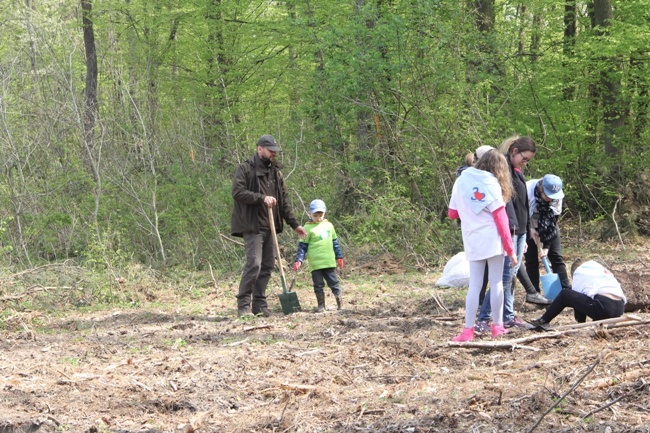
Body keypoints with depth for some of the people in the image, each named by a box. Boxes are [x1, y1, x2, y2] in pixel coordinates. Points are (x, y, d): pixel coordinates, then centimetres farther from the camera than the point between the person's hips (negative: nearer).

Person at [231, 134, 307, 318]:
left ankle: (259, 304, 11)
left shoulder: (275, 172, 18)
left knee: (267, 265, 5)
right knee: (254, 263, -15)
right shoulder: (245, 169, -2)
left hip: (270, 227, 7)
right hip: (252, 226, -7)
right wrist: (261, 198, -21)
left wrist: (294, 224, 15)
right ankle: (243, 304, -8)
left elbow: (284, 201, 21)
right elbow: (237, 192, -15)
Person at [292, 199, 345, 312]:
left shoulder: (328, 225, 11)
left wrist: (339, 257, 19)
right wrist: (298, 260, -11)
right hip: (315, 263, -3)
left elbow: (335, 242, 19)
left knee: (333, 282, 8)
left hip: (329, 262, 3)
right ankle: (321, 305, 10)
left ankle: (339, 300, 18)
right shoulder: (308, 228, -3)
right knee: (318, 285, 2)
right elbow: (302, 246, -2)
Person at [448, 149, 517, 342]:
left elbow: (452, 214, 13)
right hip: (493, 240, -3)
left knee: (474, 285, 4)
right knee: (496, 282, 6)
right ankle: (497, 326, 12)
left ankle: (468, 330, -2)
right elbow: (500, 218, -7)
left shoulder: (461, 181, 8)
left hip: (472, 241, 3)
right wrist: (510, 249, -5)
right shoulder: (491, 183, -4)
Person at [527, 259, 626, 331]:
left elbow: (575, 296, 14)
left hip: (604, 305, -7)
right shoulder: (601, 268, 34)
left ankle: (543, 321, 14)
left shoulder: (579, 272, 16)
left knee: (564, 295, 7)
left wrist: (580, 320, 26)